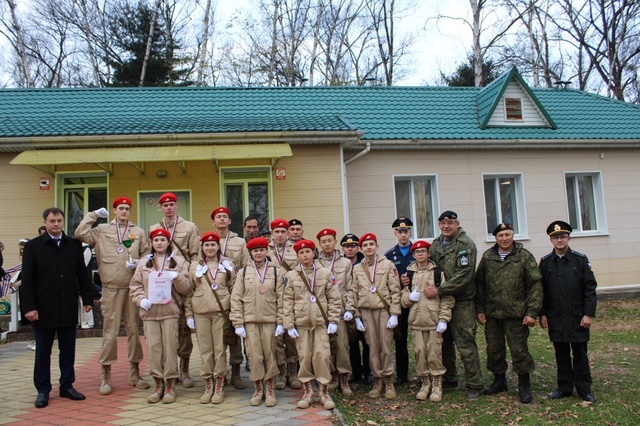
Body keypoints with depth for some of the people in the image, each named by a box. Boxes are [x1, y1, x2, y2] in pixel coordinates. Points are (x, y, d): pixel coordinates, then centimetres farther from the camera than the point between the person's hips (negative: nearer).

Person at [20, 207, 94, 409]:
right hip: (43, 309, -2)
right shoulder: (33, 246, -2)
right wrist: (29, 307, -10)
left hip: (68, 309, 2)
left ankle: (67, 386, 23)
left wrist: (87, 299, 3)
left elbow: (82, 275, 8)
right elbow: (27, 280, -4)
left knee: (68, 350, 10)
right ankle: (43, 390, 20)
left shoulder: (74, 245, 5)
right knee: (43, 352, 9)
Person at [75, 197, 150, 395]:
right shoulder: (102, 231, 8)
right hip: (111, 288, -2)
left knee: (134, 329, 8)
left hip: (133, 287, 2)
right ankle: (105, 375, 11)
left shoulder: (139, 232, 11)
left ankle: (134, 372, 20)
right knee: (110, 331, -1)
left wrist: (138, 263, -6)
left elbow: (147, 255, 13)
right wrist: (93, 215, 0)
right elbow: (80, 234, -7)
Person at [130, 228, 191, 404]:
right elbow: (134, 286, 12)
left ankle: (170, 385, 8)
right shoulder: (144, 264, 16)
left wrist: (177, 278, -13)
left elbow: (186, 288, 5)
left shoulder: (179, 262, 10)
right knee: (153, 347, 0)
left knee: (170, 347, -3)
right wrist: (141, 299, -6)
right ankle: (158, 384, 13)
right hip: (150, 312, 2)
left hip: (170, 311, -2)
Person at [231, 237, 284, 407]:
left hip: (270, 320, 0)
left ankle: (270, 388, 20)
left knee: (269, 354, 6)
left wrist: (281, 322, -3)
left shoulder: (276, 271, 3)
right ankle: (258, 388, 18)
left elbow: (281, 298, 2)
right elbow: (236, 298, 2)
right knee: (254, 356, 2)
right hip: (250, 320, 0)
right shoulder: (243, 272, 4)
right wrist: (238, 323, -4)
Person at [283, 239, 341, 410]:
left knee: (322, 356, -1)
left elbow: (334, 298, 2)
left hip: (321, 323, 0)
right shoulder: (291, 275, 1)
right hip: (301, 323, 1)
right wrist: (289, 325, -4)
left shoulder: (325, 273, 2)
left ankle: (324, 392, 13)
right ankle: (307, 392, 20)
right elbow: (287, 301, 0)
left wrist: (333, 320, -3)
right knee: (304, 357, 6)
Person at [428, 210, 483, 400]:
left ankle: (474, 385, 9)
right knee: (444, 342, 14)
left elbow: (463, 276, -20)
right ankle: (449, 379, 28)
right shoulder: (436, 244, 10)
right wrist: (432, 288, 2)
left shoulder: (466, 244, -11)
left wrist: (439, 290, -21)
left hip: (462, 302, -6)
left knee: (466, 345, -4)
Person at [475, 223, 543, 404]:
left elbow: (535, 285, -5)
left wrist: (532, 312, -10)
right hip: (491, 314, 3)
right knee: (494, 349, 12)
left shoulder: (524, 256, -3)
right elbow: (479, 284, 9)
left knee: (519, 350, 1)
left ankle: (524, 385, 19)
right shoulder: (487, 257, 6)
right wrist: (480, 309, 5)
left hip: (515, 314, -3)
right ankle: (499, 381, 30)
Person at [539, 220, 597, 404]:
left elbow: (590, 288, -3)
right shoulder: (545, 262, 3)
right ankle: (564, 387, 20)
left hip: (577, 316, -2)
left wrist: (589, 314, -8)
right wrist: (542, 314, 0)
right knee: (561, 354, 10)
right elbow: (541, 290, 5)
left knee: (580, 353, 7)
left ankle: (584, 389, 19)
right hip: (555, 318, 2)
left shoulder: (580, 259, -2)